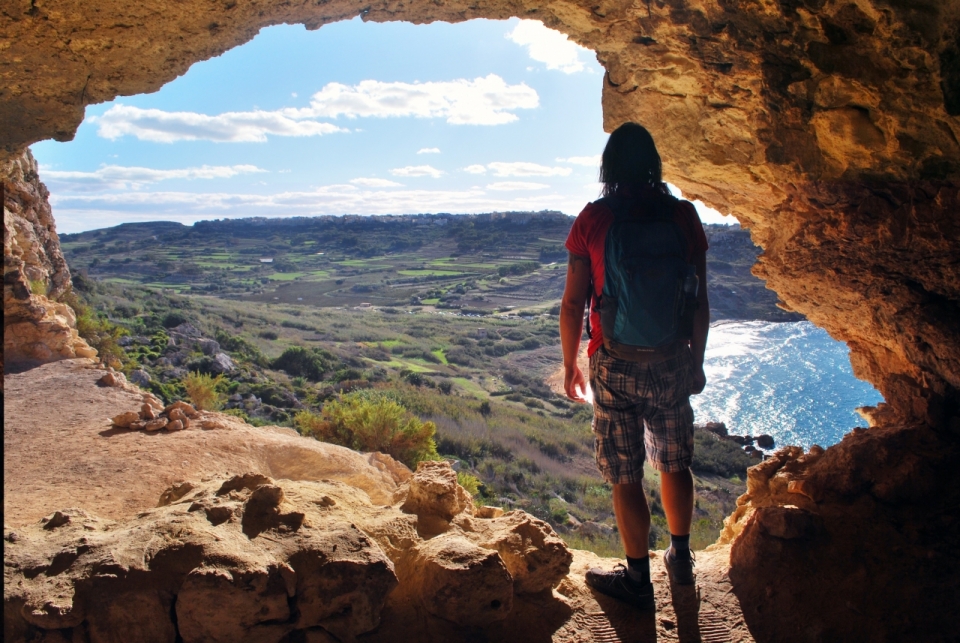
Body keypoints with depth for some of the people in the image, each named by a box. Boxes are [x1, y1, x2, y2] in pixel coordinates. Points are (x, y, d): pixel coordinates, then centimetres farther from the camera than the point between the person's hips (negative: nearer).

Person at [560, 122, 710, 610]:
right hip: (673, 362, 3)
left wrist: (570, 365, 6)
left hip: (616, 366, -3)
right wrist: (696, 361, 14)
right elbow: (700, 300, 2)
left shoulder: (593, 219, -8)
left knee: (626, 477, 8)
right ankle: (681, 558, 38)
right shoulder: (683, 216, -1)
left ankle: (638, 579, 21)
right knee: (675, 464, 21)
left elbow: (572, 303, -6)